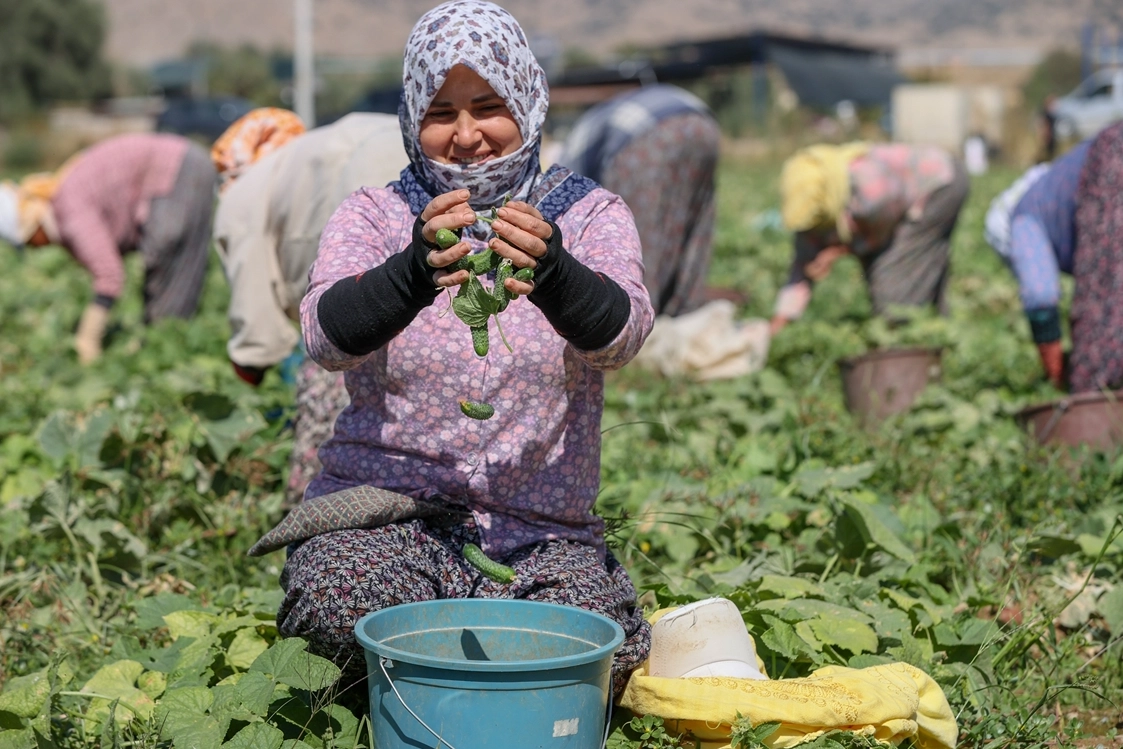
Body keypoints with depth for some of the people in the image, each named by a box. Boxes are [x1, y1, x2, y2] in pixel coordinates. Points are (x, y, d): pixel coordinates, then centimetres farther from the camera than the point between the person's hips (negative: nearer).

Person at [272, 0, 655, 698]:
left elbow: (620, 336, -16)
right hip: (384, 506, 0)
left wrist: (554, 273, -39)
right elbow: (327, 335, -16)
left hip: (544, 530, 1)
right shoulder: (372, 216, 5)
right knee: (337, 603, -33)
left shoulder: (590, 215, 5)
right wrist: (415, 271, -37)